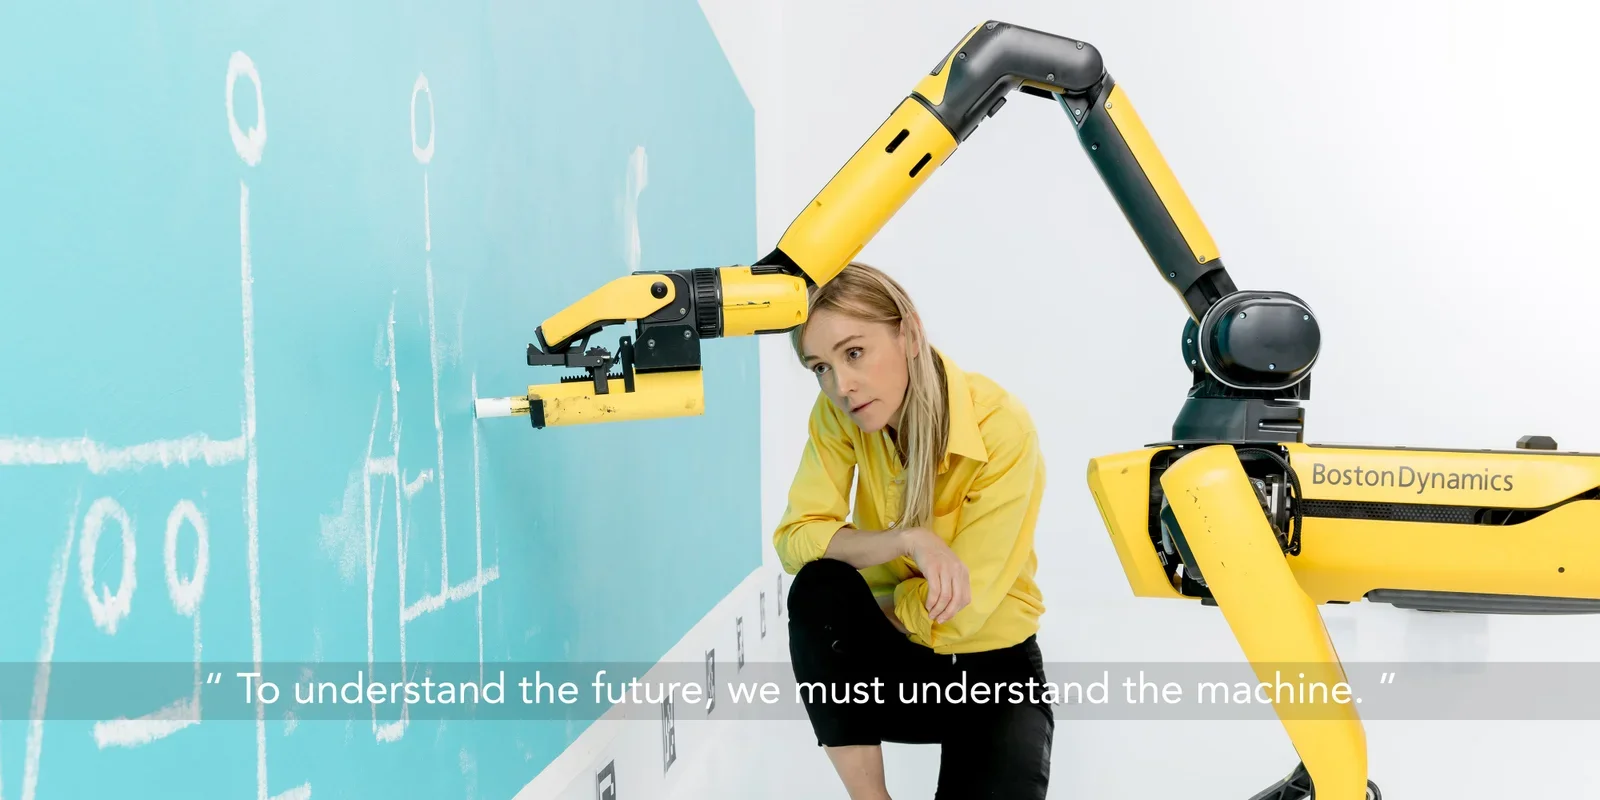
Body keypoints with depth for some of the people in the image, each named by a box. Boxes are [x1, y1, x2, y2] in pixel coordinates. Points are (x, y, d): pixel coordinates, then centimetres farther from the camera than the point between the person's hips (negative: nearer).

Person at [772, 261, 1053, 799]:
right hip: (890, 655, 3)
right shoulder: (837, 413, -12)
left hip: (989, 665, -3)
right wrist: (908, 539, -31)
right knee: (818, 584, -29)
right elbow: (795, 538, -18)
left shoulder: (1003, 430, -24)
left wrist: (857, 607, -11)